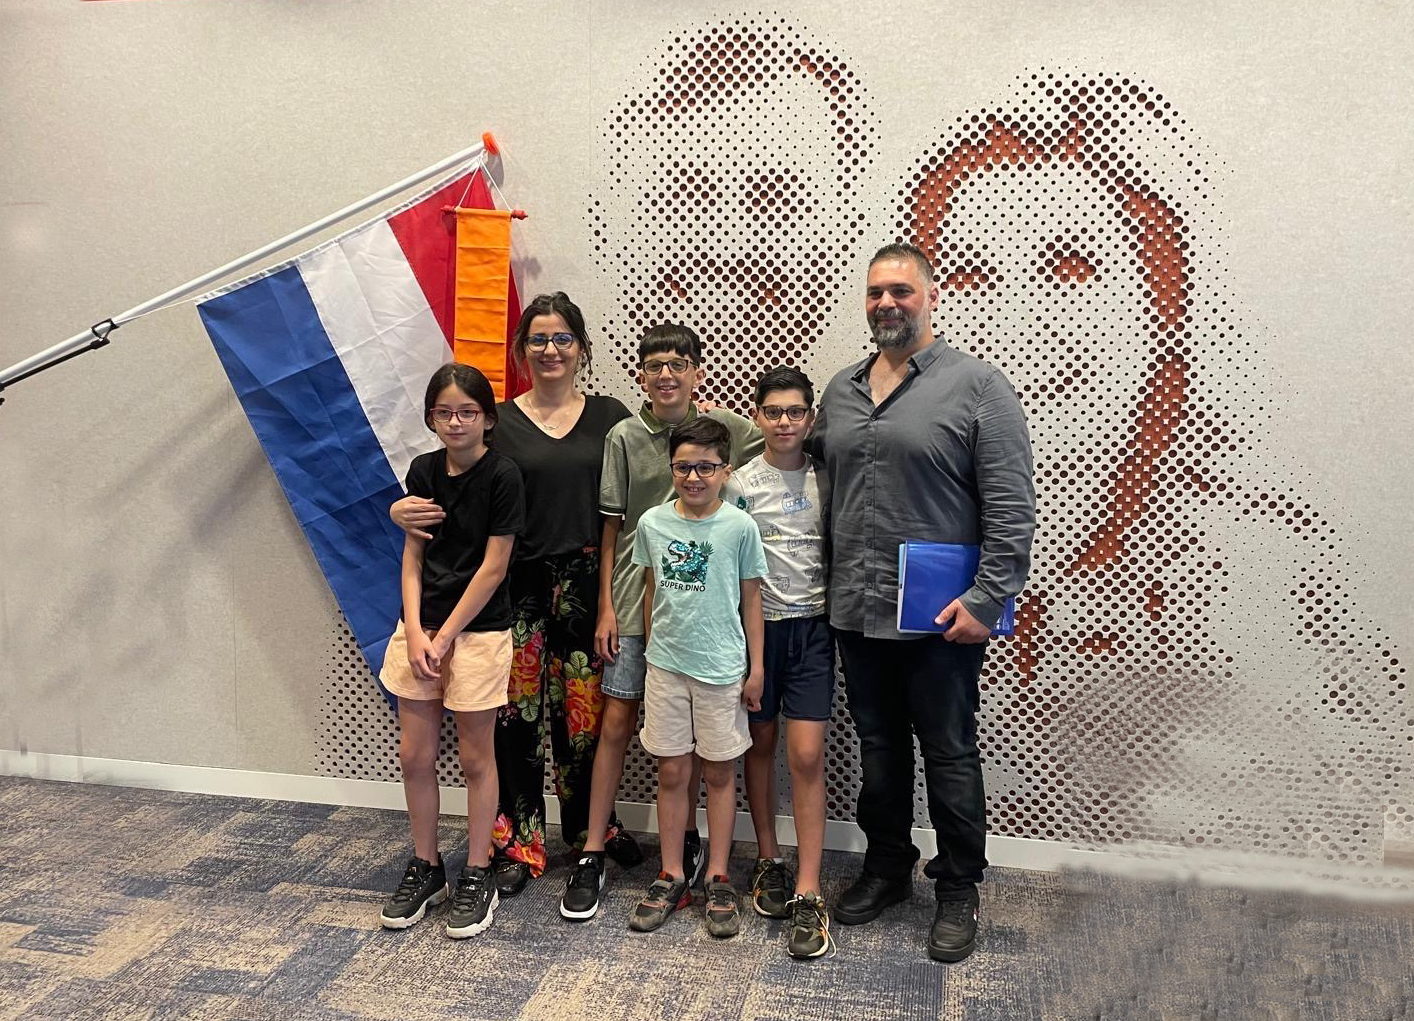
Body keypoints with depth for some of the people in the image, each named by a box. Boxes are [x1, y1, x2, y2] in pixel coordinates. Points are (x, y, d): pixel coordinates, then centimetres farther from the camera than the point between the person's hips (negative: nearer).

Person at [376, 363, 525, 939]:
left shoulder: (502, 477, -12)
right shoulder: (423, 471, 4)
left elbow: (493, 568, -13)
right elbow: (413, 556, 6)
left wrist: (444, 637, -11)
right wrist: (414, 631, -6)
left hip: (478, 630, -5)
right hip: (421, 626, 5)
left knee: (475, 759, 6)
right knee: (414, 756, 10)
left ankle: (477, 877, 21)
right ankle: (425, 869, 27)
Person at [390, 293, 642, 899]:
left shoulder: (610, 417, 6)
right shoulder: (500, 422, 3)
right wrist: (406, 510, -17)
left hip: (587, 584, 1)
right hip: (519, 586, 0)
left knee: (584, 712, 8)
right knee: (516, 716, 4)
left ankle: (593, 825, 31)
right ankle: (518, 843, 20)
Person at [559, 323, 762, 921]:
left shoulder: (725, 428, -1)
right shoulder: (624, 437, 0)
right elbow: (612, 529, 3)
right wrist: (605, 608, 0)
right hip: (633, 598, 0)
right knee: (617, 720, 3)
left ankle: (686, 838, 28)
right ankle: (592, 854, 12)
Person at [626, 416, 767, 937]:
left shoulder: (740, 527, -7)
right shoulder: (652, 523, 0)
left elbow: (750, 600, -1)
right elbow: (651, 593, 10)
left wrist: (756, 667, 0)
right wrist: (652, 650, 12)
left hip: (722, 668, -2)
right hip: (666, 665, 2)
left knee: (719, 773, 8)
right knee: (671, 772, 9)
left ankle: (718, 879, 21)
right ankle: (671, 877, 21)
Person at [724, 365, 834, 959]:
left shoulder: (826, 479, 2)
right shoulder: (740, 483, -2)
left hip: (812, 625, 0)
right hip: (756, 622, 0)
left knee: (806, 755, -6)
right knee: (760, 744, 12)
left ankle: (808, 894, -1)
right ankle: (768, 861, 29)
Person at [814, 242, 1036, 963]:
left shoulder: (977, 386, -7)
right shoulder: (840, 391, 11)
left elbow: (1011, 508, -11)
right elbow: (817, 489, 16)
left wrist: (986, 600, -17)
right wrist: (827, 588, 11)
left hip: (940, 618, -5)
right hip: (856, 612, 6)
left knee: (949, 754, 7)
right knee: (878, 748, 17)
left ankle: (959, 890, 24)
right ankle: (886, 869, 35)